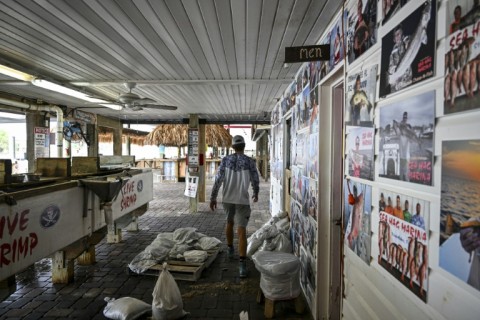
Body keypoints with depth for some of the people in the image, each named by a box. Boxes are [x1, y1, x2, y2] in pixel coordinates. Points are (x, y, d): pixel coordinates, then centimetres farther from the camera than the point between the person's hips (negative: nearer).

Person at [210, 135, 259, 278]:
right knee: (242, 231, -4)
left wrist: (213, 198, 1)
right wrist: (256, 193, 21)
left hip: (228, 198, 3)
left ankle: (230, 249, 46)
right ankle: (242, 265, -13)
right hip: (242, 200, -3)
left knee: (229, 222, 28)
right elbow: (255, 180, 0)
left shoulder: (225, 160, -4)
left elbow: (218, 179, -6)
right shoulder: (250, 161, -7)